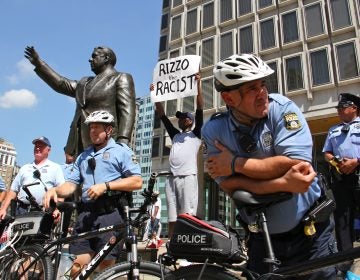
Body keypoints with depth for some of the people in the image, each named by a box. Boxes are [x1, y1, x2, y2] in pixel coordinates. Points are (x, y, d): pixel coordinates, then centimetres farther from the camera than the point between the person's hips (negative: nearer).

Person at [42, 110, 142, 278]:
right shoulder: (83, 156, 23)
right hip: (86, 214, 5)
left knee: (105, 266, -1)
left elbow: (137, 181, -5)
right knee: (77, 263, 1)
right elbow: (71, 184, 16)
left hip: (110, 213, -4)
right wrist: (55, 190, -6)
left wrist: (106, 185, -13)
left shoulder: (121, 150, 5)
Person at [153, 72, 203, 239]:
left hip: (188, 177, -5)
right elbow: (162, 115, 26)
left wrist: (198, 84, -4)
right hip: (171, 178, 5)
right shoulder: (175, 135, 26)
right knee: (172, 218, 5)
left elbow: (200, 109, 2)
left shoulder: (195, 134, 12)